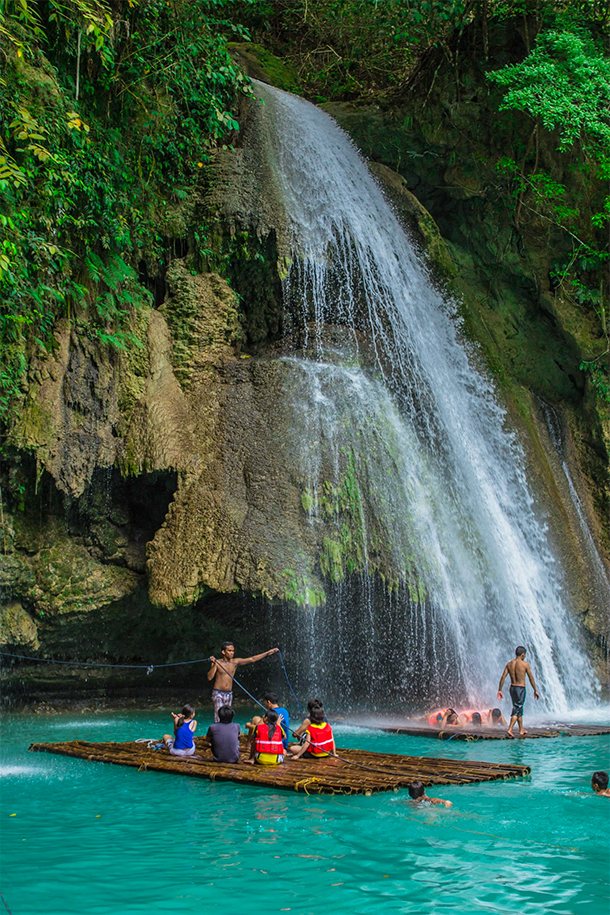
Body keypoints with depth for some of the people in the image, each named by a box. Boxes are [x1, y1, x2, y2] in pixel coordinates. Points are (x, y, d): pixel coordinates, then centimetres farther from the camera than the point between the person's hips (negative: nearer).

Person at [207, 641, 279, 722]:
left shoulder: (235, 662, 4)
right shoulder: (217, 663, -6)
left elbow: (252, 659, 2)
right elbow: (209, 677, -14)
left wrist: (269, 652, -2)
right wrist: (213, 665, -27)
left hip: (229, 694, 4)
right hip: (218, 694, -4)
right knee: (219, 717, -13)